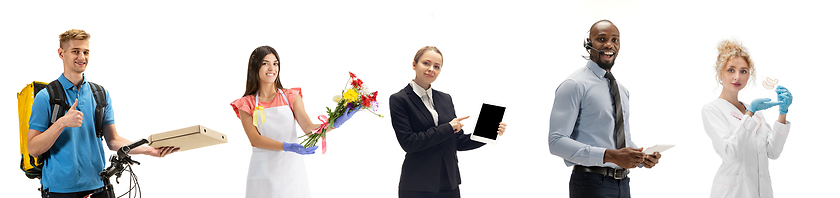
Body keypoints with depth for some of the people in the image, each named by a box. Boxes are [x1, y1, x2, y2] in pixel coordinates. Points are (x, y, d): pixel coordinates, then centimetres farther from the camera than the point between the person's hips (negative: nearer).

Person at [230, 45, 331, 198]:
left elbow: (308, 128, -3)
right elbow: (255, 139, -8)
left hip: (292, 169, 1)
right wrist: (287, 147, -23)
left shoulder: (291, 97, 9)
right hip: (264, 172, -1)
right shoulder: (246, 104, 4)